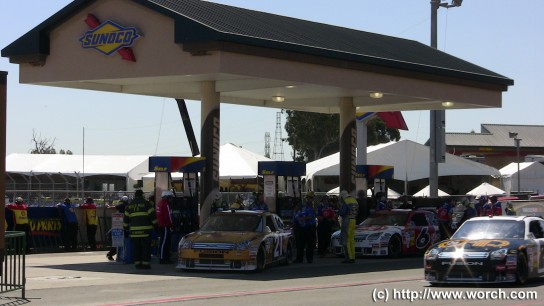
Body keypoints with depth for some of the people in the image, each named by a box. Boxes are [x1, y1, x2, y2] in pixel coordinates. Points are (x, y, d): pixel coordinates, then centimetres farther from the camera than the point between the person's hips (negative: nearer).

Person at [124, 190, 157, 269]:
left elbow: (126, 218, 16)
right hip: (145, 230, -4)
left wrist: (125, 227, 25)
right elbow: (152, 215, -5)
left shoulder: (130, 205, 13)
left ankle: (137, 263, 7)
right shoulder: (146, 203, -2)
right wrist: (155, 224, 2)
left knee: (136, 248, 8)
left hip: (134, 230, 4)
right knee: (146, 247, 0)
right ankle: (146, 263, -3)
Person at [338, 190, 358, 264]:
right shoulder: (355, 201, 14)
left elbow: (342, 213, -20)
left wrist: (339, 213, 0)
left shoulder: (345, 202, -13)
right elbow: (357, 212, 19)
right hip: (353, 221, 8)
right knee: (351, 240, 12)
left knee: (345, 240, -4)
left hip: (346, 221, -8)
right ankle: (352, 258, 11)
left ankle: (348, 257, -9)